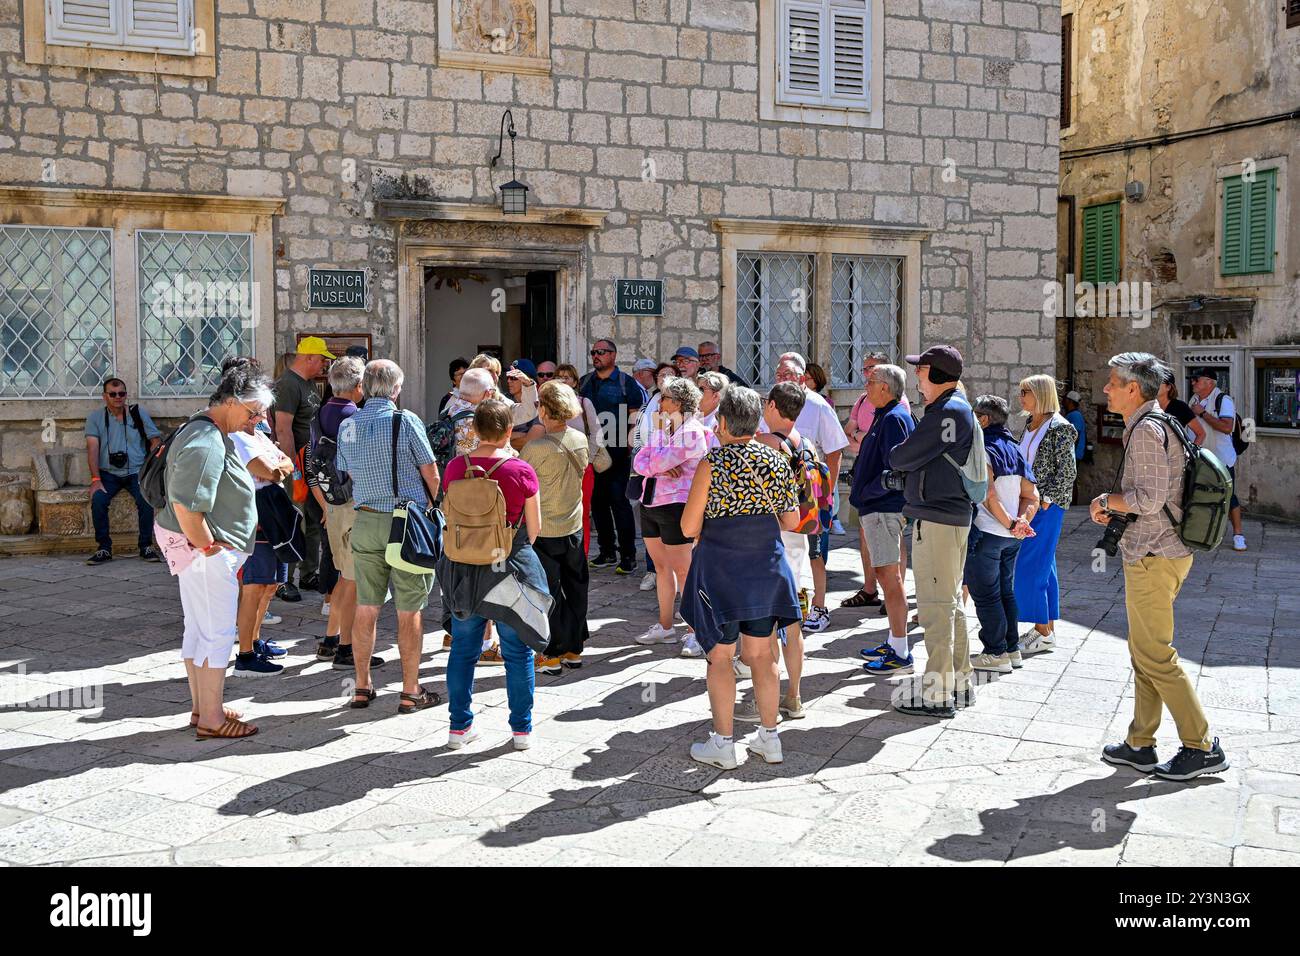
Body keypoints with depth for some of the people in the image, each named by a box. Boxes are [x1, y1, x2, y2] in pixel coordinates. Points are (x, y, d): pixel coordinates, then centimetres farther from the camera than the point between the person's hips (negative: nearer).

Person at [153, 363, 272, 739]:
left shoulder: (212, 433, 13)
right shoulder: (206, 443, -22)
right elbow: (185, 505, -28)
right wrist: (209, 547, -20)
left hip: (194, 549, 11)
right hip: (205, 552, -11)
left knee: (198, 631, 17)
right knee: (217, 634, -3)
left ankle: (201, 708, 28)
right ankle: (212, 720, 6)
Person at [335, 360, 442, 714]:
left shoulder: (347, 425, 6)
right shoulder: (405, 421, -9)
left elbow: (347, 474, 16)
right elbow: (431, 474, -5)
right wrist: (437, 509, 12)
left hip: (364, 523, 5)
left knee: (366, 608, 12)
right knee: (409, 611, 3)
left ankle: (362, 688, 19)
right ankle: (410, 691, 9)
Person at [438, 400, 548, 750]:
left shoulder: (456, 467, -6)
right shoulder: (521, 471, -14)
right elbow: (534, 529, -5)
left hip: (463, 571, 3)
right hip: (511, 570, -2)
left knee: (462, 650, 16)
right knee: (518, 652, 11)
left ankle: (459, 725, 23)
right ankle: (521, 728, 19)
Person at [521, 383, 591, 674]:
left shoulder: (537, 447, -23)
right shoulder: (580, 439, -3)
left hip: (544, 532, -6)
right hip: (574, 526, 6)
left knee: (548, 594, 5)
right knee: (574, 589, 14)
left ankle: (552, 655, 14)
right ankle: (574, 649, 25)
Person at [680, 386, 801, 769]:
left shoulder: (713, 464, -13)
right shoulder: (777, 461, 1)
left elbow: (689, 528, -13)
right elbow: (791, 521, 7)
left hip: (721, 568, -4)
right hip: (766, 566, 5)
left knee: (720, 656, 6)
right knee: (761, 655, 15)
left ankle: (723, 745, 12)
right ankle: (769, 738, 23)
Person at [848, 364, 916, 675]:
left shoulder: (893, 419, -15)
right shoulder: (886, 416, 17)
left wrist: (866, 492, -12)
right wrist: (858, 485, 12)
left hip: (883, 508, -11)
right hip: (880, 507, 11)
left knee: (889, 576, -8)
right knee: (889, 576, 15)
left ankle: (900, 654, -6)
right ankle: (894, 642, 24)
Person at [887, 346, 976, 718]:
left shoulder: (948, 412, -16)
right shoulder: (958, 409, 17)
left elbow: (901, 458, -14)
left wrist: (893, 456, 7)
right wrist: (902, 466, 1)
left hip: (937, 519, -11)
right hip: (952, 516, 11)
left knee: (936, 606, -6)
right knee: (950, 603, 17)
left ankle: (938, 693, -1)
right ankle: (960, 683, 27)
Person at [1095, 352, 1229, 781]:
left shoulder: (1147, 429, -16)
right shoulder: (1155, 425, 16)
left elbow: (1149, 498, -24)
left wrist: (1105, 499, -8)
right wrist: (1114, 509, 9)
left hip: (1153, 557, -11)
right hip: (1162, 552, 11)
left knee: (1156, 657, -4)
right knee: (1145, 653, 14)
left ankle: (1203, 748, 4)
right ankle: (1139, 746, 22)